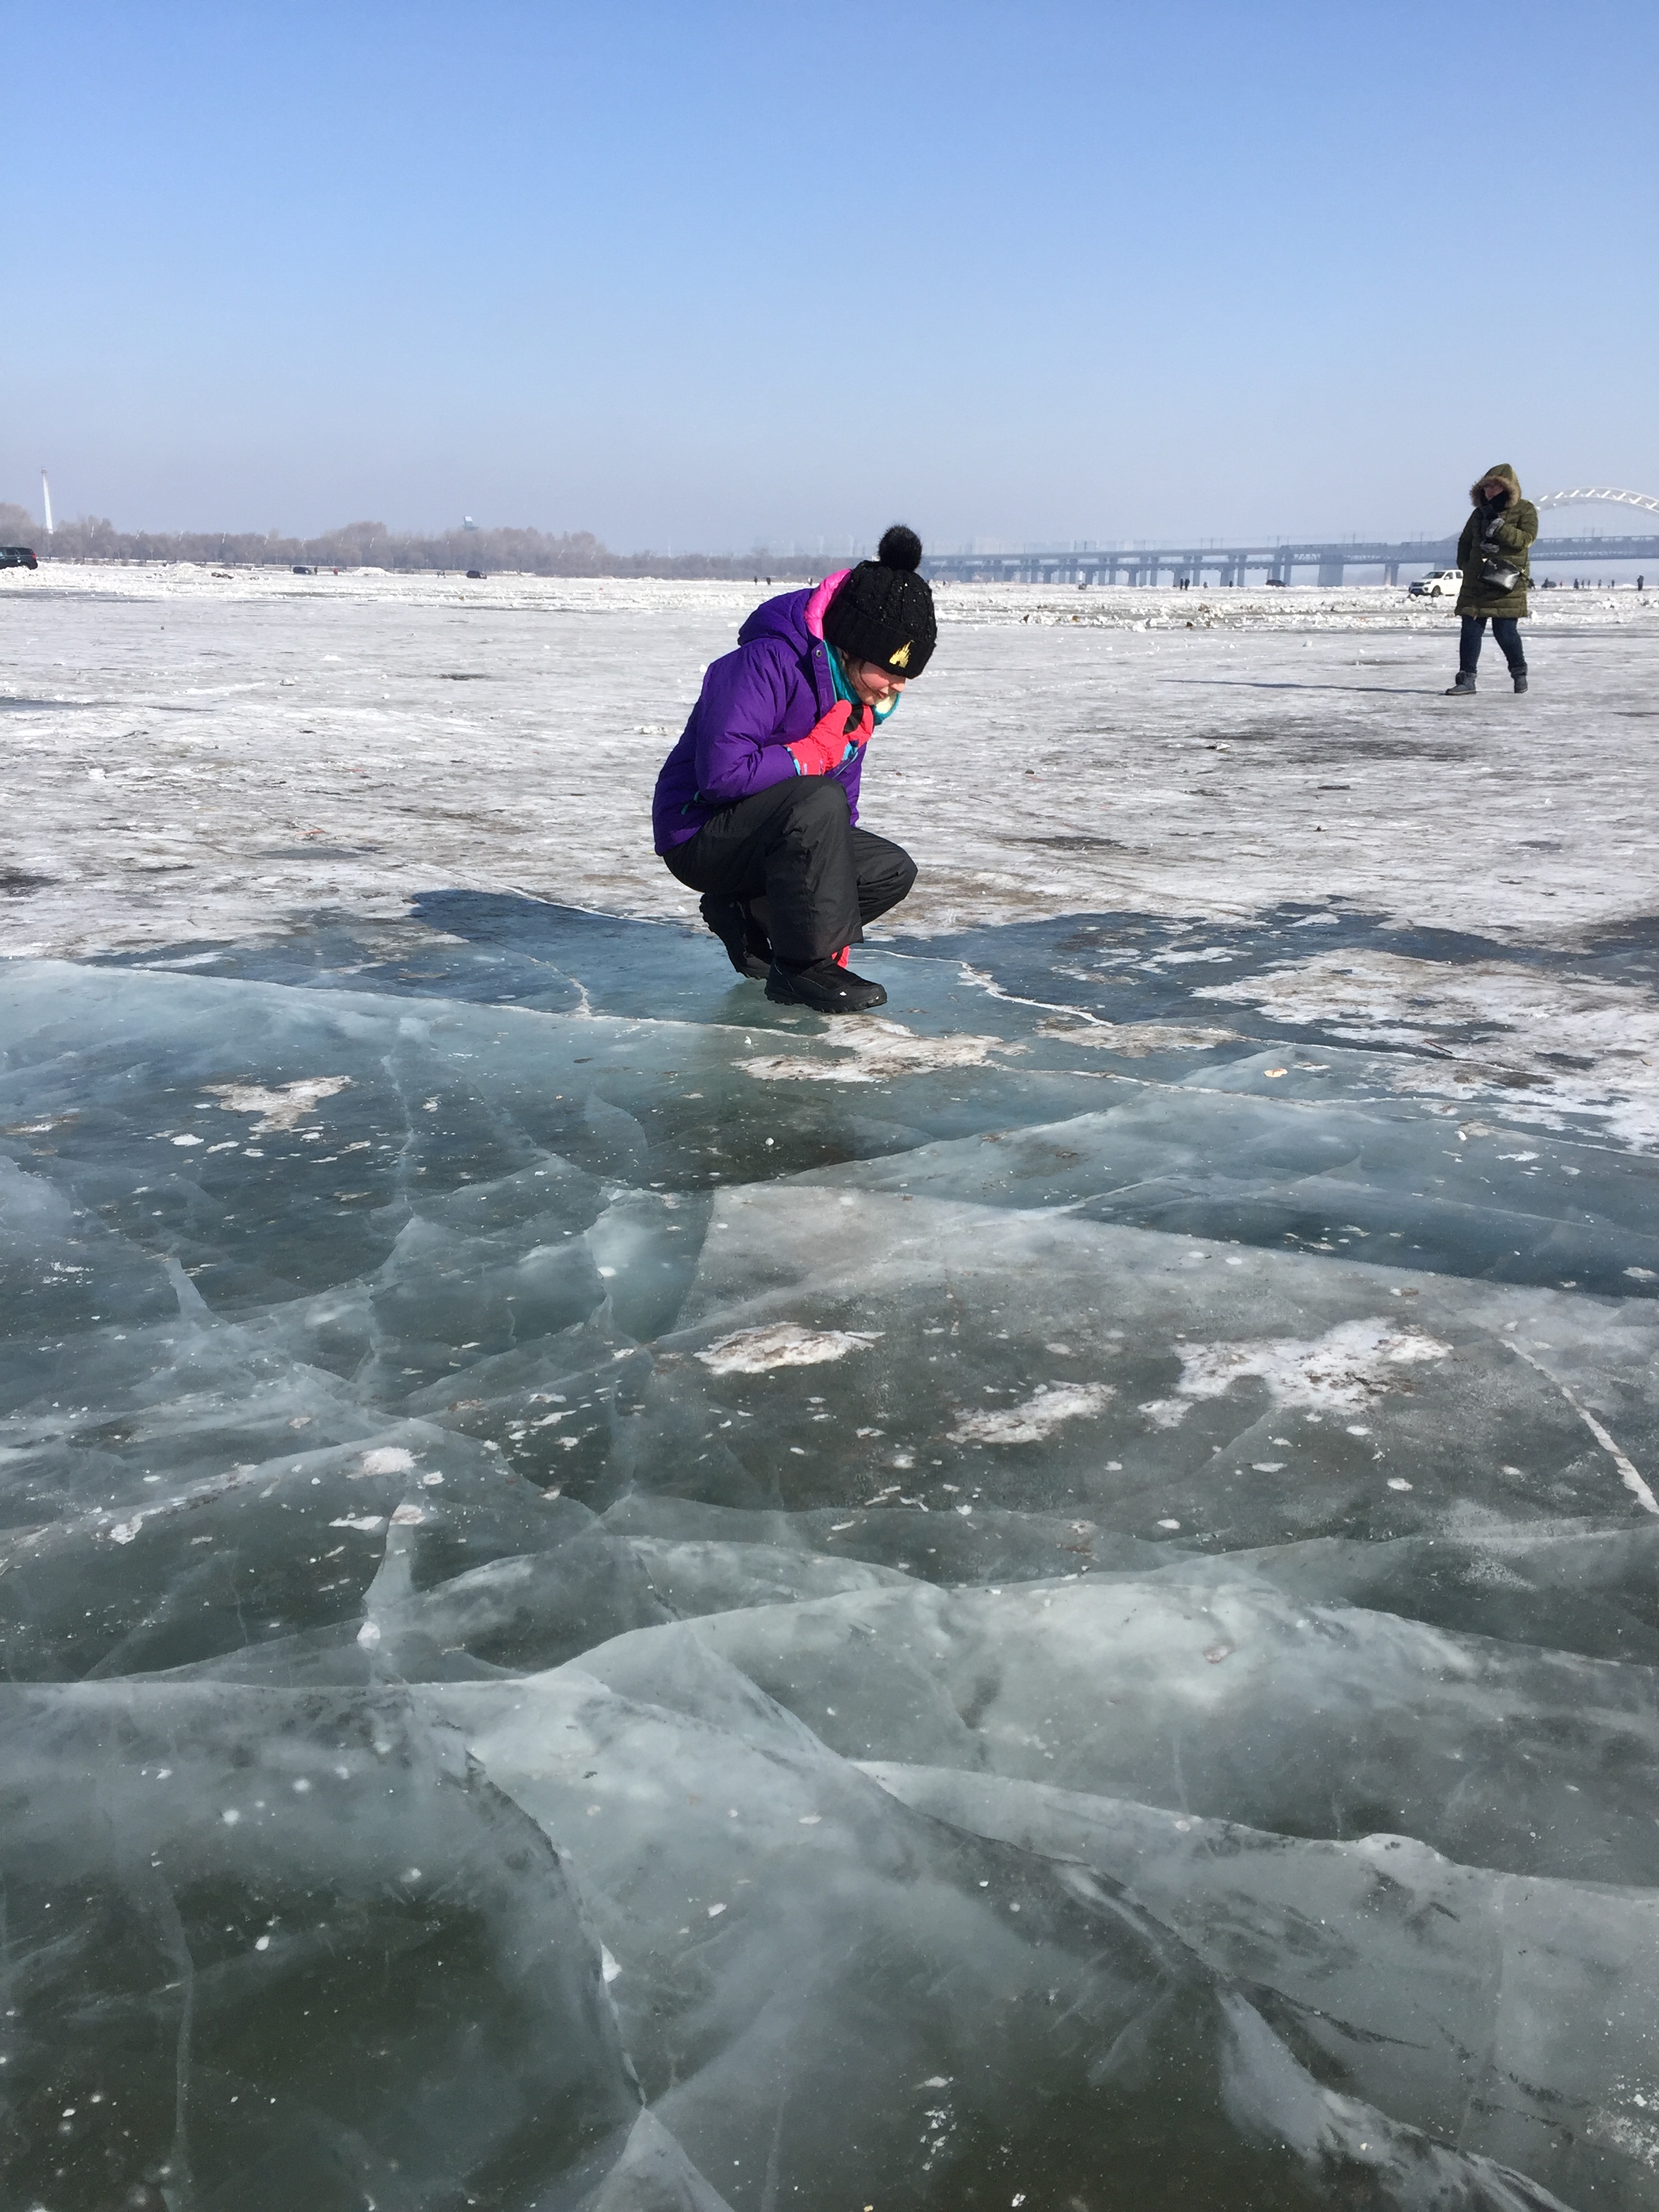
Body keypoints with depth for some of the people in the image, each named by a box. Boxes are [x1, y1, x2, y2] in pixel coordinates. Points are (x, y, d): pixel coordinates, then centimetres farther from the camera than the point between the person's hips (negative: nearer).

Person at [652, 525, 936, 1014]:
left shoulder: (860, 694, 5)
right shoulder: (768, 662, -24)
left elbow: (845, 804, 8)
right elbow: (721, 773, -34)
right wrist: (815, 754, -22)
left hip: (770, 835, 9)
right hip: (700, 837, -9)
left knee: (892, 870, -3)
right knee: (818, 801, -34)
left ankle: (749, 916, 7)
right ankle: (805, 969, -22)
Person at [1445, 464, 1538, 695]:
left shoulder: (1525, 510, 2)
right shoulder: (1480, 513, 16)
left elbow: (1526, 538, -12)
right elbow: (1465, 542, 23)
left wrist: (1501, 529, -22)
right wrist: (1465, 564, 8)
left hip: (1506, 581, -5)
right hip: (1476, 581, 5)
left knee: (1505, 631, -5)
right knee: (1471, 629, -3)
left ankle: (1519, 673, 15)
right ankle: (1466, 678, 0)